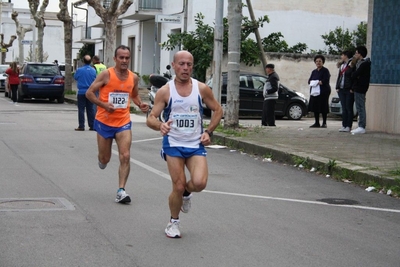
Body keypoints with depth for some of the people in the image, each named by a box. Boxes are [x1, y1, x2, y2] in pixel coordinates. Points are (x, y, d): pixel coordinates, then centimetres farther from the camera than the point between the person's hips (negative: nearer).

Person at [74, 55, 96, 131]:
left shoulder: (79, 70, -11)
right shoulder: (93, 70, -3)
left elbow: (75, 77, 7)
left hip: (82, 92, -3)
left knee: (81, 109, 1)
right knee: (90, 109, 9)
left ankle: (81, 126, -1)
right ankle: (92, 126, 10)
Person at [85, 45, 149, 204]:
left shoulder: (134, 78, 2)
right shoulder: (106, 75, -10)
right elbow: (89, 93, -7)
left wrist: (140, 105, -1)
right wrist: (103, 104, -21)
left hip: (124, 123, 2)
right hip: (104, 122, -2)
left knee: (125, 157, -13)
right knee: (105, 159, 11)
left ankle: (121, 191, -10)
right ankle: (102, 160, 49)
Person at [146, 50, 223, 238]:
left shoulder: (202, 89, -1)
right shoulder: (165, 91, -5)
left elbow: (217, 110, 12)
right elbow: (151, 119, -7)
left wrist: (208, 132, 0)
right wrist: (160, 126, -30)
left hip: (196, 145, 1)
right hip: (173, 144, -1)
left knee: (199, 183, -19)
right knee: (178, 187, -5)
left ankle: (186, 192, 18)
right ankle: (173, 222, 21)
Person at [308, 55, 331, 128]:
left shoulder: (325, 70, -1)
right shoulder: (314, 72, 18)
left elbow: (326, 80, -13)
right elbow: (309, 80, 10)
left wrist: (319, 82, -16)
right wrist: (313, 83, -10)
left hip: (323, 91, -6)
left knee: (323, 108, -5)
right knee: (315, 108, 5)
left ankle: (324, 123, 1)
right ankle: (317, 123, 12)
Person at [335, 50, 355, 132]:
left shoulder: (351, 65, -9)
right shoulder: (342, 65, 17)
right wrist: (337, 87, 13)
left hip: (349, 89, -8)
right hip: (341, 89, 8)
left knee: (349, 108, -3)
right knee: (344, 108, 9)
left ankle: (348, 126, 0)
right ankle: (344, 125, 12)